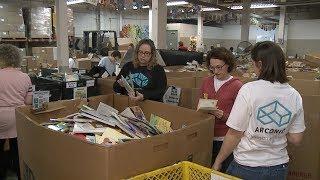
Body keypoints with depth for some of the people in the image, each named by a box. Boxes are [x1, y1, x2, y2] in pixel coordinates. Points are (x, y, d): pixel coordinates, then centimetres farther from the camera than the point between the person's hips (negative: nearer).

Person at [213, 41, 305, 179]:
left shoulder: (249, 90, -20)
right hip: (279, 168, 5)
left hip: (247, 168, -4)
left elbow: (234, 134, -17)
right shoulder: (295, 96, -5)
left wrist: (218, 161, -5)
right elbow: (296, 139, 1)